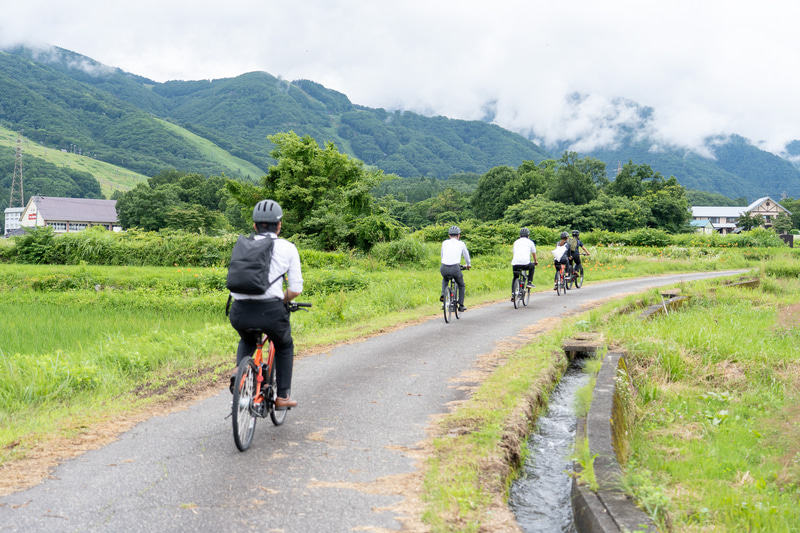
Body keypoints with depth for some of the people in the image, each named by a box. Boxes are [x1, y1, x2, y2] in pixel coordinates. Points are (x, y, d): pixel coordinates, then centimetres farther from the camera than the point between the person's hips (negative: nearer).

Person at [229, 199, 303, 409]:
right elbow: (296, 289, 3)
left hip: (239, 312, 3)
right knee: (284, 346, 29)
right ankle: (282, 396, 26)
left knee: (247, 341, 37)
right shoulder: (288, 248, 8)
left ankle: (240, 370, 12)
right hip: (270, 311, -3)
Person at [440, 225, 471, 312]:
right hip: (455, 268, -2)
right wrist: (468, 264, 47)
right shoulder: (461, 244, 12)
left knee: (445, 280, 37)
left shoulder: (445, 243, 16)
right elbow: (466, 255, 27)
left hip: (444, 268, 2)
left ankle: (443, 294, 14)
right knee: (461, 286, 23)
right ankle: (461, 305, 19)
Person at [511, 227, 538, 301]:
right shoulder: (530, 242, 16)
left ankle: (512, 295, 12)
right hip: (525, 263, -2)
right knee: (532, 266, 32)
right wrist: (535, 261, 46)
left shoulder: (516, 242, 22)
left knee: (515, 278, 22)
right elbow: (534, 253, 27)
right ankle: (529, 282, 22)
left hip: (515, 264, 2)